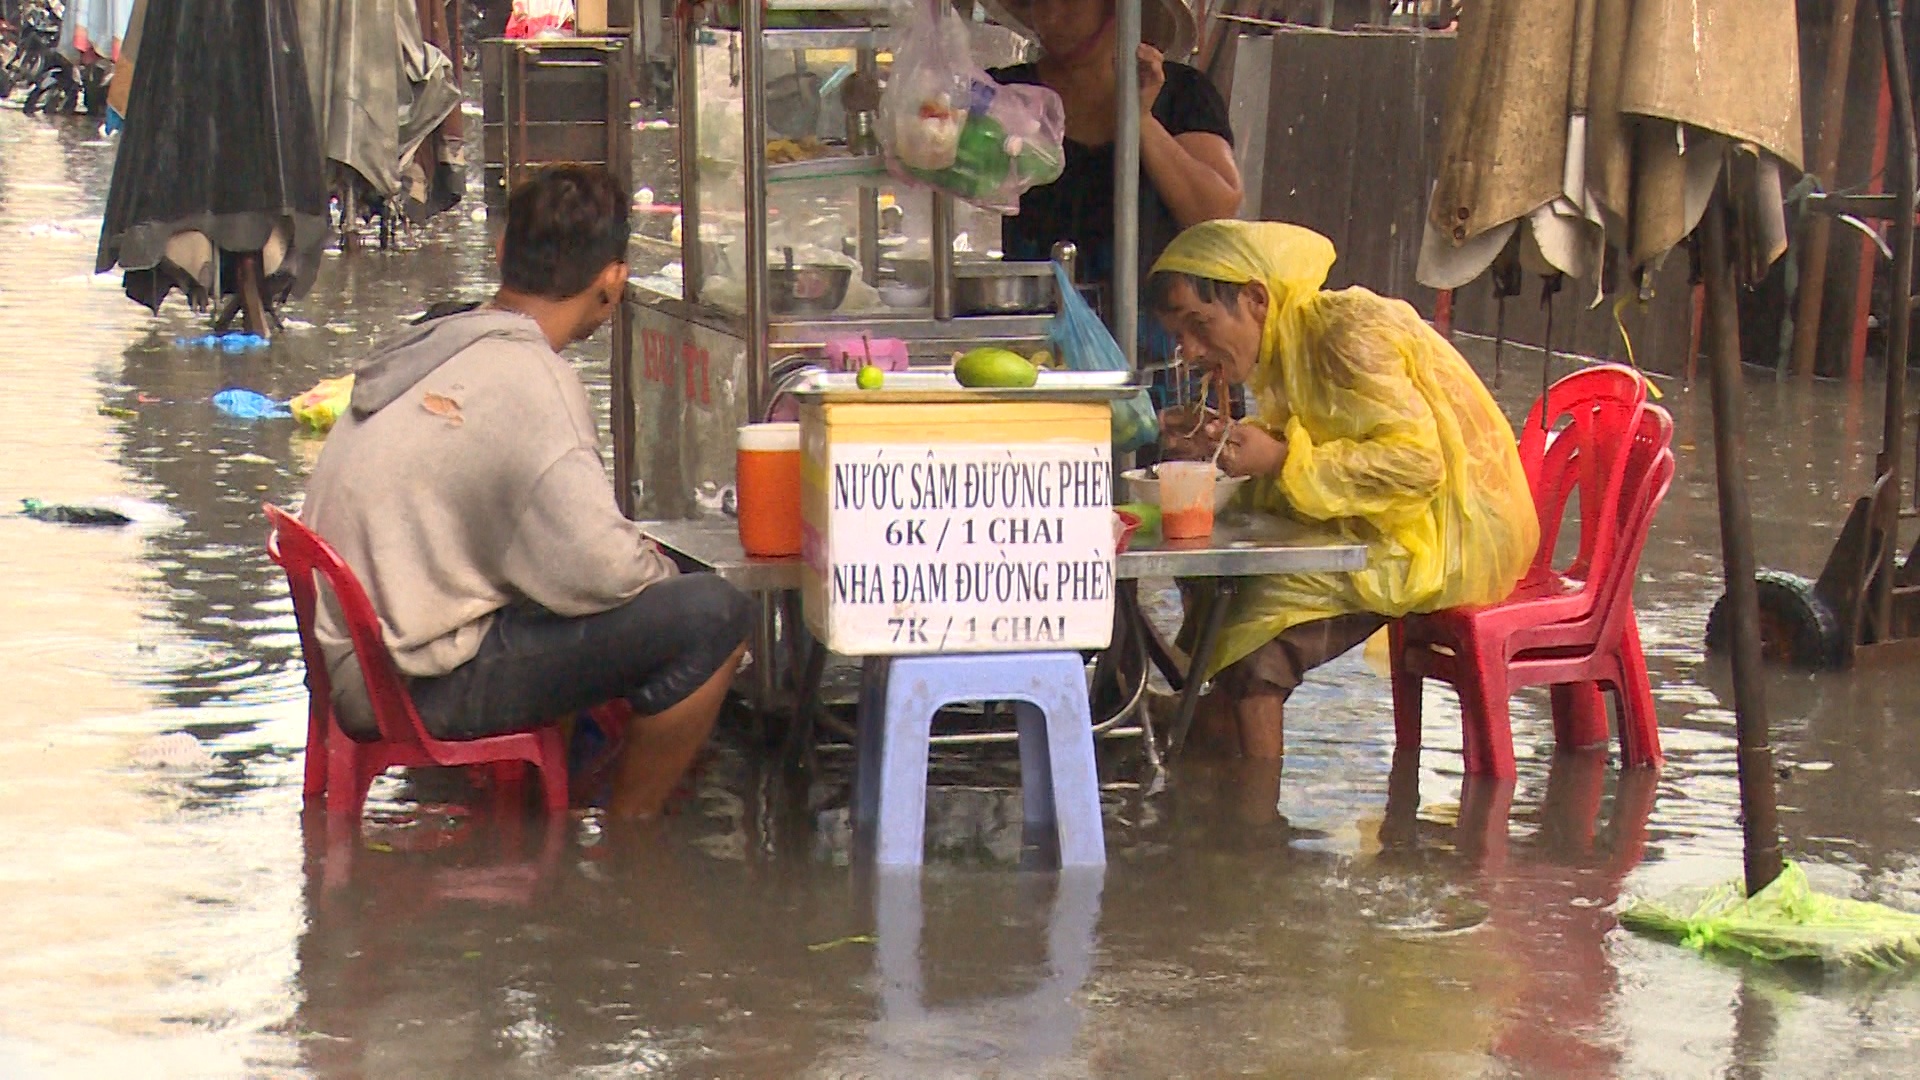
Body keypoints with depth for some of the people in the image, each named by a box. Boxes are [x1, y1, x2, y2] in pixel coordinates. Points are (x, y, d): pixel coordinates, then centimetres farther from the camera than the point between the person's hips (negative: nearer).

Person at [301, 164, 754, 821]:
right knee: (709, 618, -15)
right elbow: (597, 569, -25)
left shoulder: (428, 348, 10)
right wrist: (657, 570, -2)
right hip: (423, 684, -10)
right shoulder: (529, 382, -18)